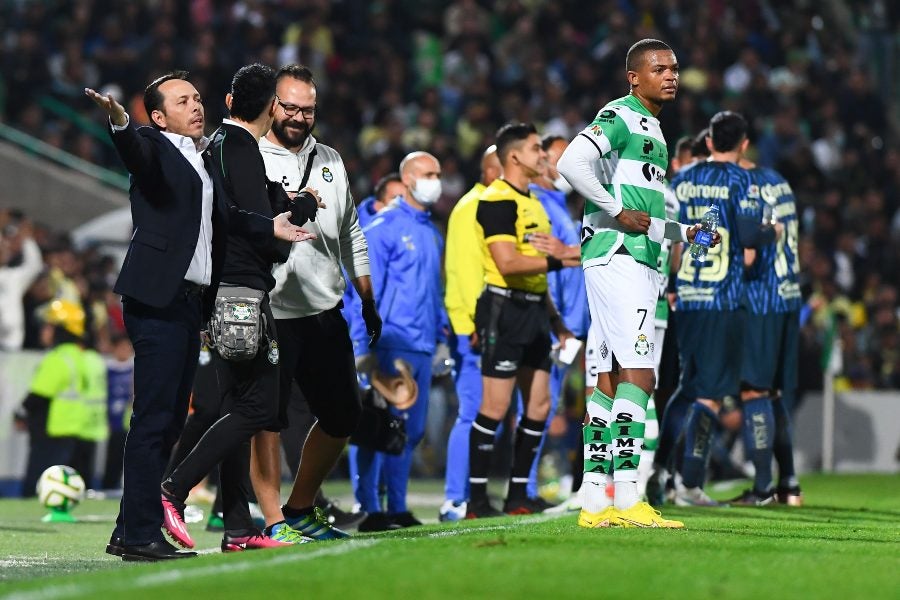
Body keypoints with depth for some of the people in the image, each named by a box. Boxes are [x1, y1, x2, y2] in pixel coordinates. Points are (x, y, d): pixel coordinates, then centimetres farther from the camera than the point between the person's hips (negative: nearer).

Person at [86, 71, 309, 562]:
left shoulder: (207, 159, 21)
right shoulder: (155, 147, -2)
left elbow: (226, 217, 14)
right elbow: (135, 152, -25)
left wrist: (271, 227, 0)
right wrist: (119, 122, -45)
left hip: (191, 301, 9)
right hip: (158, 299, -9)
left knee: (170, 420, 10)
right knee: (154, 418, -11)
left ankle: (128, 532, 15)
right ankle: (141, 535, -10)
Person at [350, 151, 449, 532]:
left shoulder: (432, 234, 18)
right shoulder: (385, 227, -5)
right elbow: (367, 290, -8)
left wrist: (441, 337, 17)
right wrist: (364, 345, -13)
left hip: (423, 348, 7)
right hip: (391, 344, -7)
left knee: (411, 430, 8)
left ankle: (397, 507, 14)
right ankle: (371, 510, -6)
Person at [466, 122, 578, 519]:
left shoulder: (531, 201, 19)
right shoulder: (497, 200, -11)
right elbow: (509, 263, -22)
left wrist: (556, 322, 22)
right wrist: (559, 260, -21)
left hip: (534, 310, 9)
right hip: (505, 309, -9)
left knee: (539, 407, 7)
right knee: (495, 407, -8)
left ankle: (518, 496, 14)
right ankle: (476, 501, -3)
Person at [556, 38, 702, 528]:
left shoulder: (652, 129, 23)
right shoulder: (618, 117, -6)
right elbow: (571, 164, -23)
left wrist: (683, 233, 19)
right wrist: (618, 211, -18)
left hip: (640, 262, 10)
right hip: (615, 255, -10)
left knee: (610, 378, 7)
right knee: (637, 373, -15)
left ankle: (594, 502, 7)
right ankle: (626, 500, -18)